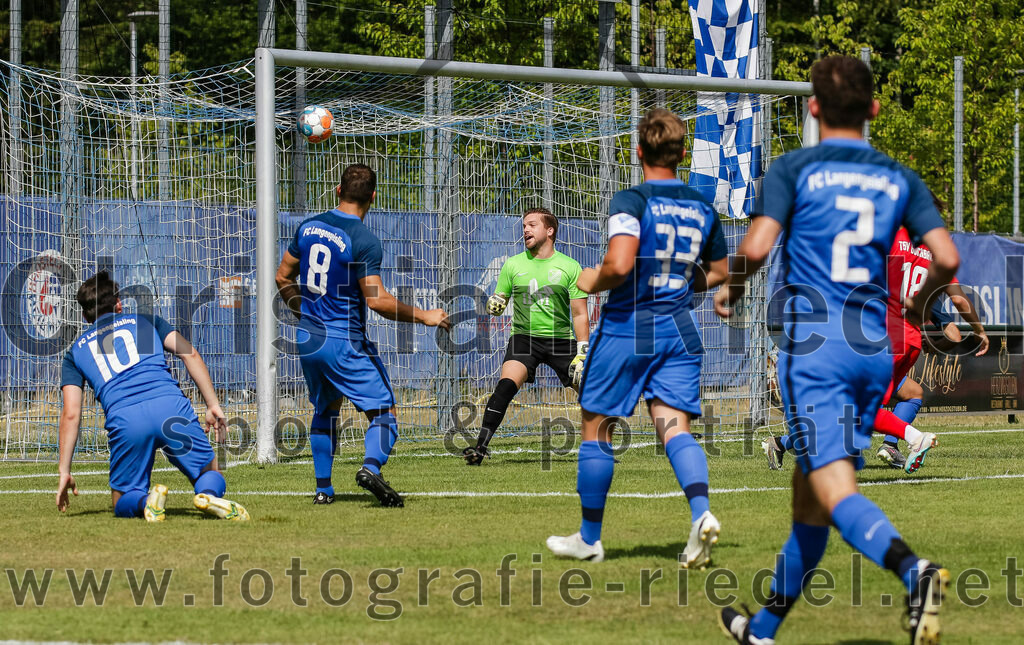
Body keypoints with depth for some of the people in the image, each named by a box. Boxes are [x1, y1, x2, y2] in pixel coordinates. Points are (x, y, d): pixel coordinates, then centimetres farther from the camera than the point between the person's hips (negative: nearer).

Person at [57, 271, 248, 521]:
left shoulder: (76, 351, 26)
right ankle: (209, 494, -20)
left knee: (123, 503, 18)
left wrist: (65, 471, 16)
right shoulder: (144, 320, 27)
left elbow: (71, 414, 15)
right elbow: (189, 353, 12)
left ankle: (146, 500, -18)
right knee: (211, 476, 17)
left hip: (123, 419, 0)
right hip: (171, 405, 0)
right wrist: (213, 405, 11)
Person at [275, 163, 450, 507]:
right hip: (345, 343, -6)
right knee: (383, 414, -2)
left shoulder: (308, 227, 5)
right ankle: (371, 466, -29)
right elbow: (377, 300, -20)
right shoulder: (364, 240, -16)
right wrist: (423, 316, -10)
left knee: (325, 410, 24)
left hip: (308, 338, 6)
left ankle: (323, 488, 19)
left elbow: (283, 278, 13)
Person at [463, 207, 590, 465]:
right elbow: (497, 303, 13)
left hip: (561, 339, 0)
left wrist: (582, 352, -6)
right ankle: (480, 446, -24)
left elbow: (580, 315, 2)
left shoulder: (570, 267, 2)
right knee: (506, 385, -23)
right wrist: (494, 305, -12)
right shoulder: (513, 265, 6)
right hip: (524, 337, 0)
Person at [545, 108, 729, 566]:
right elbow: (718, 274, 18)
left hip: (626, 328, -5)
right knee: (674, 426, -2)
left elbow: (620, 265, -25)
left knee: (597, 430, 8)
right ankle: (701, 512, -28)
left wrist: (591, 280, -5)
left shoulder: (631, 202, -11)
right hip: (679, 331, 5)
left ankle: (589, 538, 17)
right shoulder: (702, 207, 8)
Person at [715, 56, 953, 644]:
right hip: (874, 348, 5)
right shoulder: (900, 179, 11)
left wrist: (731, 290, 8)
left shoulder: (794, 169, 0)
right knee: (809, 496, 16)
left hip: (815, 343, -5)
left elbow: (757, 247, -12)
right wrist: (922, 300, 22)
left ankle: (914, 569, -42)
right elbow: (947, 258, 1)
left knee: (835, 492, -14)